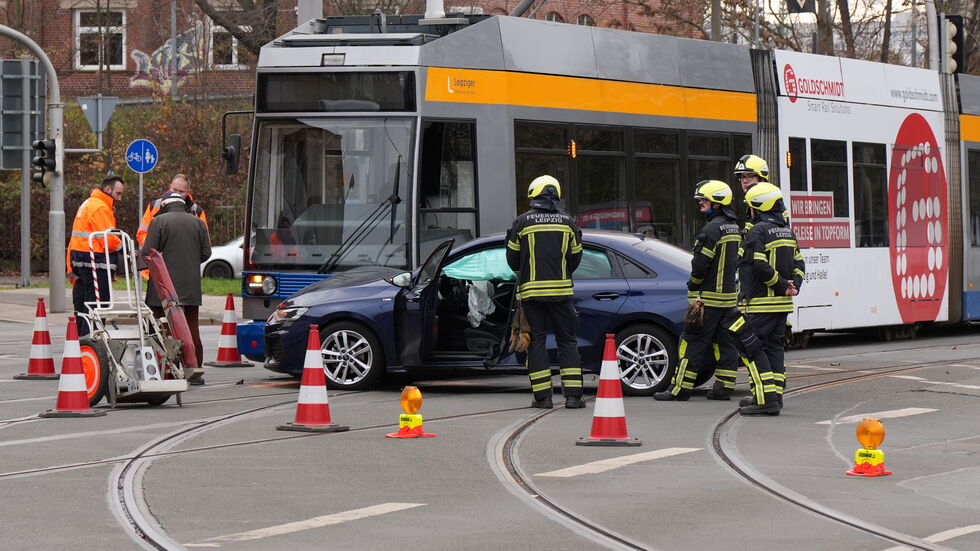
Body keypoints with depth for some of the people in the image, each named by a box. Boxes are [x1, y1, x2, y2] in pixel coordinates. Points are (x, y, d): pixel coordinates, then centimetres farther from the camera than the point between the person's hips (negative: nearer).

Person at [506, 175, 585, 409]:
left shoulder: (523, 222, -2)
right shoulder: (568, 222, 5)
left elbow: (512, 258, 4)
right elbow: (575, 258, 9)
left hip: (531, 291, -1)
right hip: (560, 290, 1)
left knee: (536, 341, 3)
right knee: (567, 341, 7)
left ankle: (542, 396, -2)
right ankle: (573, 394, 0)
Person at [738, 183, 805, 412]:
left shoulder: (757, 232, -12)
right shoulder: (788, 231, 14)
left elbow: (760, 266, -21)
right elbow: (799, 263, 15)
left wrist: (783, 285, -13)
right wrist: (794, 286, 4)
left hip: (761, 302, -8)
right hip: (783, 302, 8)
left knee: (756, 347, -4)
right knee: (775, 346, 13)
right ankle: (777, 393, 11)